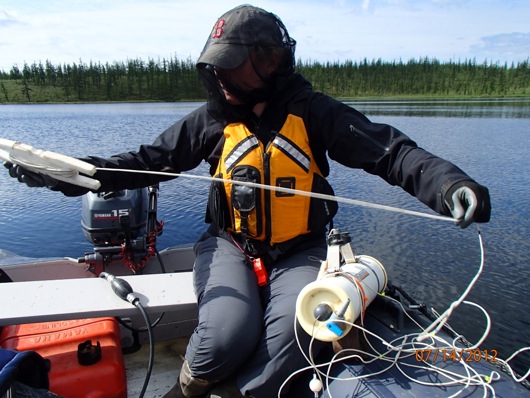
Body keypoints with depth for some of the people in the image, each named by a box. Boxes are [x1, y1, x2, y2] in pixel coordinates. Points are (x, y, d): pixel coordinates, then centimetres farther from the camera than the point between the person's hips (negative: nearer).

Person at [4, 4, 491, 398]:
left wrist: (448, 182, -31)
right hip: (231, 245, 1)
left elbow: (391, 151, -11)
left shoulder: (313, 111, -5)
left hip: (299, 251, 0)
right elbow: (149, 160, 2)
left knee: (292, 335, -27)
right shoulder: (214, 119, 2)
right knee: (227, 336, -24)